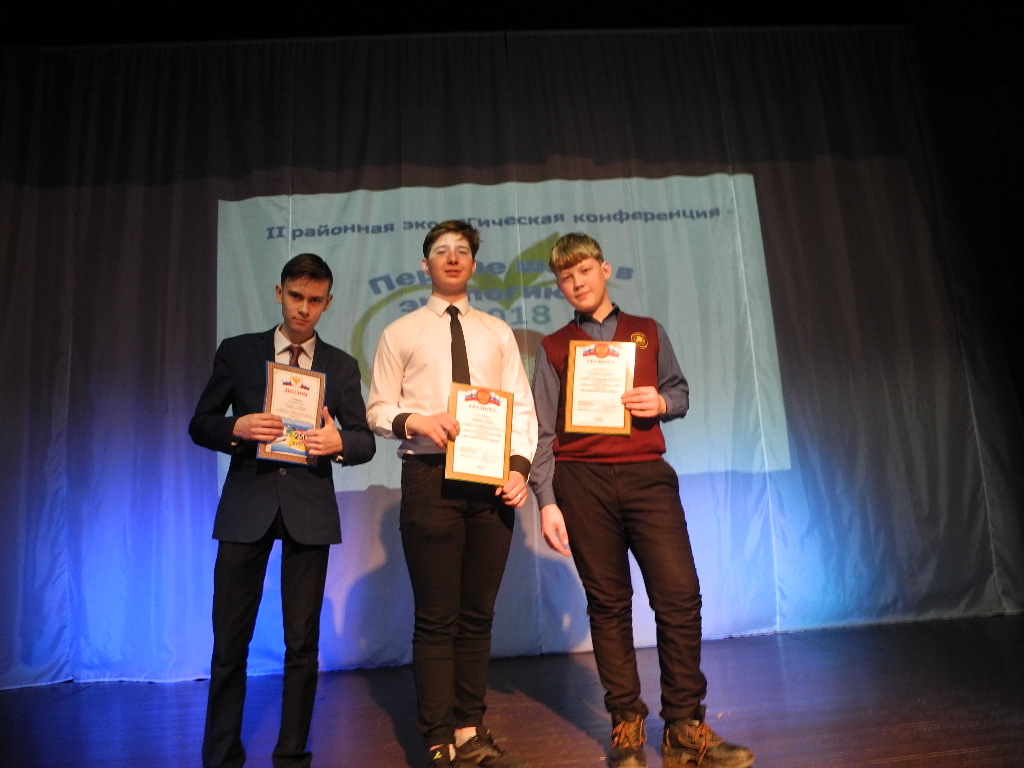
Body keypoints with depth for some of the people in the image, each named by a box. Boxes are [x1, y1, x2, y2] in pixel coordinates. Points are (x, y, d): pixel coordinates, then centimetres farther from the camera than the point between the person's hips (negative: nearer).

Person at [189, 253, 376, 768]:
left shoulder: (342, 367, 8)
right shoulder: (236, 352, 7)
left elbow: (365, 441, 7)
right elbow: (200, 425, 7)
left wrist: (339, 443, -15)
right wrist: (236, 429, -14)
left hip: (310, 510, 1)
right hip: (246, 506, 0)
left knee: (303, 643, 7)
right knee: (229, 643, 6)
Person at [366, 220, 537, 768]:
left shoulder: (498, 333, 15)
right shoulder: (400, 333, 9)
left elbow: (522, 407, 9)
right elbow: (377, 409, 5)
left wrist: (519, 465, -6)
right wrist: (413, 420, -16)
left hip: (492, 478, 3)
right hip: (429, 477, -2)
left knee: (478, 614, 10)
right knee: (436, 617, 1)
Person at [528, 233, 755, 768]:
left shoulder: (648, 332, 16)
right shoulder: (554, 348, 11)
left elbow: (680, 391, 21)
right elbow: (543, 432, 6)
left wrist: (662, 402, -4)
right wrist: (547, 502, -2)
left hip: (647, 475, 1)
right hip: (582, 481, -1)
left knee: (680, 596, -7)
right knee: (608, 604, 5)